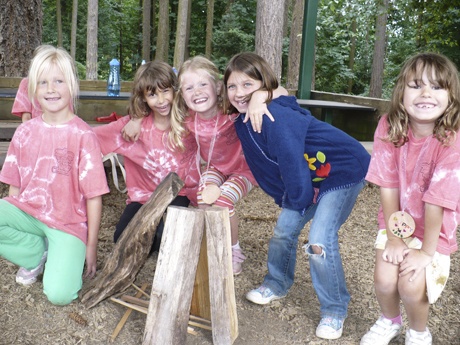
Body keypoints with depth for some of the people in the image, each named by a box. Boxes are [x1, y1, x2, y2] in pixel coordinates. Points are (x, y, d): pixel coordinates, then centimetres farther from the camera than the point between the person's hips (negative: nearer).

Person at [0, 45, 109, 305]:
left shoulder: (83, 135, -10)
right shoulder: (25, 132, 5)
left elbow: (94, 196, -9)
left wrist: (91, 247, -6)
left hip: (67, 222, -5)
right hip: (27, 212, 5)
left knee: (59, 294, -25)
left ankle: (66, 257, 10)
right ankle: (37, 254, 0)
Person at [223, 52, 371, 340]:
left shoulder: (277, 118, -32)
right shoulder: (244, 123, -3)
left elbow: (293, 165, -28)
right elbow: (263, 167, 5)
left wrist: (298, 201, -11)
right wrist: (285, 199, 2)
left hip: (345, 171, -8)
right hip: (311, 176, 9)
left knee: (320, 240, -16)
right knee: (285, 228, 10)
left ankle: (335, 310, 6)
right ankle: (278, 284, 36)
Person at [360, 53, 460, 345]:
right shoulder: (389, 128, -18)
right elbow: (388, 186, -14)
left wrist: (427, 251, -18)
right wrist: (394, 237, -10)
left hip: (434, 228, -2)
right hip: (397, 220, 3)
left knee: (412, 285, -13)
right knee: (384, 280, -7)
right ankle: (390, 321, 29)